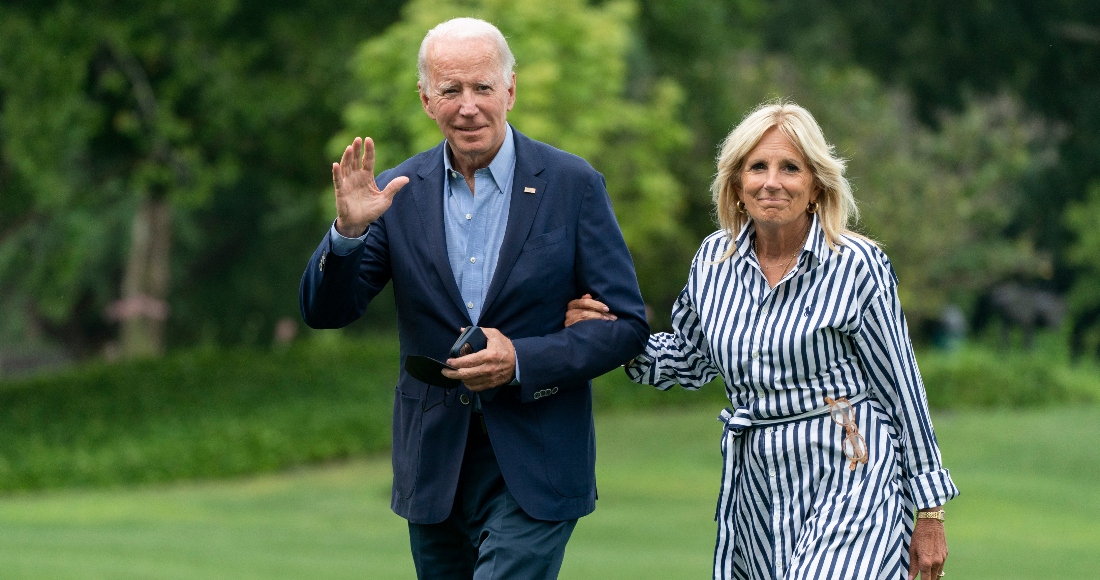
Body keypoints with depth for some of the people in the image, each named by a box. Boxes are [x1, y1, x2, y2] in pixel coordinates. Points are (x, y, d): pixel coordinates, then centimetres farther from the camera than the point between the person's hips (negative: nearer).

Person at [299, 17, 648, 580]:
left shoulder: (572, 184, -5)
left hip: (534, 469, -3)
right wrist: (348, 229, -20)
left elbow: (626, 324, -4)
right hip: (434, 466, 3)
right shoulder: (399, 193, 2)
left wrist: (521, 361, -18)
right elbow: (325, 311, -1)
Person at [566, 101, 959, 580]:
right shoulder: (715, 259, 6)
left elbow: (903, 389, -3)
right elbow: (691, 360, 21)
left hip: (849, 485, -5)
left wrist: (930, 513, -1)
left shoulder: (856, 265, -7)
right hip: (755, 494, 5)